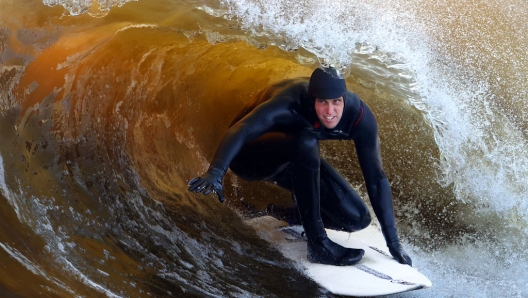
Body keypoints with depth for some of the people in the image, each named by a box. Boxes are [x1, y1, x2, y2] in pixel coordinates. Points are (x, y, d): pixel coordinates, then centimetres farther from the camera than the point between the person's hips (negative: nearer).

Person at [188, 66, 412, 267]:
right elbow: (240, 131, -50)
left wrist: (393, 241, -18)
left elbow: (376, 178, -17)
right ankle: (318, 244, -28)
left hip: (295, 158, 5)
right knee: (305, 142, -39)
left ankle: (291, 215, 18)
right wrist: (215, 172, -69)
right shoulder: (290, 103, -36)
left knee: (356, 219, -10)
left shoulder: (359, 116, -23)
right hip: (249, 153, -5)